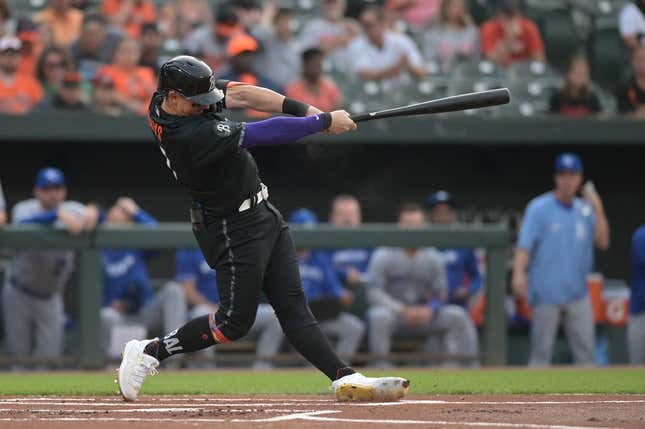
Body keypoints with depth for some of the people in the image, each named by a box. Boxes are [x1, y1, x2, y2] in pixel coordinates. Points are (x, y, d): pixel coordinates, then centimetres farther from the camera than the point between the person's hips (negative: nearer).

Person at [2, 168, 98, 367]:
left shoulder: (73, 210, -5)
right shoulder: (24, 209, -14)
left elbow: (97, 218, -24)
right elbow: (24, 223, -37)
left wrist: (91, 214, -49)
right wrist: (58, 214, -54)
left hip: (51, 297, 2)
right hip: (19, 294, -2)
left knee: (51, 355, -1)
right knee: (19, 353, 5)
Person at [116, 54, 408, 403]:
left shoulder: (166, 99, -5)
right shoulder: (193, 135, -32)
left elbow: (238, 93, -1)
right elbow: (266, 133, -28)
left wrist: (305, 110, -10)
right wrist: (324, 121, -19)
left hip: (261, 214, 9)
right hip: (233, 228, -9)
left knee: (292, 306, 5)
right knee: (236, 320, -1)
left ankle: (345, 378, 1)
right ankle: (149, 352, 11)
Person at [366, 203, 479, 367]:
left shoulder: (433, 257, 7)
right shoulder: (384, 256, -6)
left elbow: (441, 294, 7)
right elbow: (373, 292, -12)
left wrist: (430, 309, -17)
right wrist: (403, 310, -23)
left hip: (424, 313, 4)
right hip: (393, 309, -4)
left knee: (458, 315, -15)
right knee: (380, 315, -38)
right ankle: (381, 366, -34)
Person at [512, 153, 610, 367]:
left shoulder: (585, 210, 12)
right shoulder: (539, 208, -2)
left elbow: (602, 242, 3)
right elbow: (524, 244, -10)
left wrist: (598, 209, -6)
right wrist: (519, 273, -25)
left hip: (577, 294, 4)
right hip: (546, 294, -4)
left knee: (585, 350, 2)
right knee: (541, 351, -2)